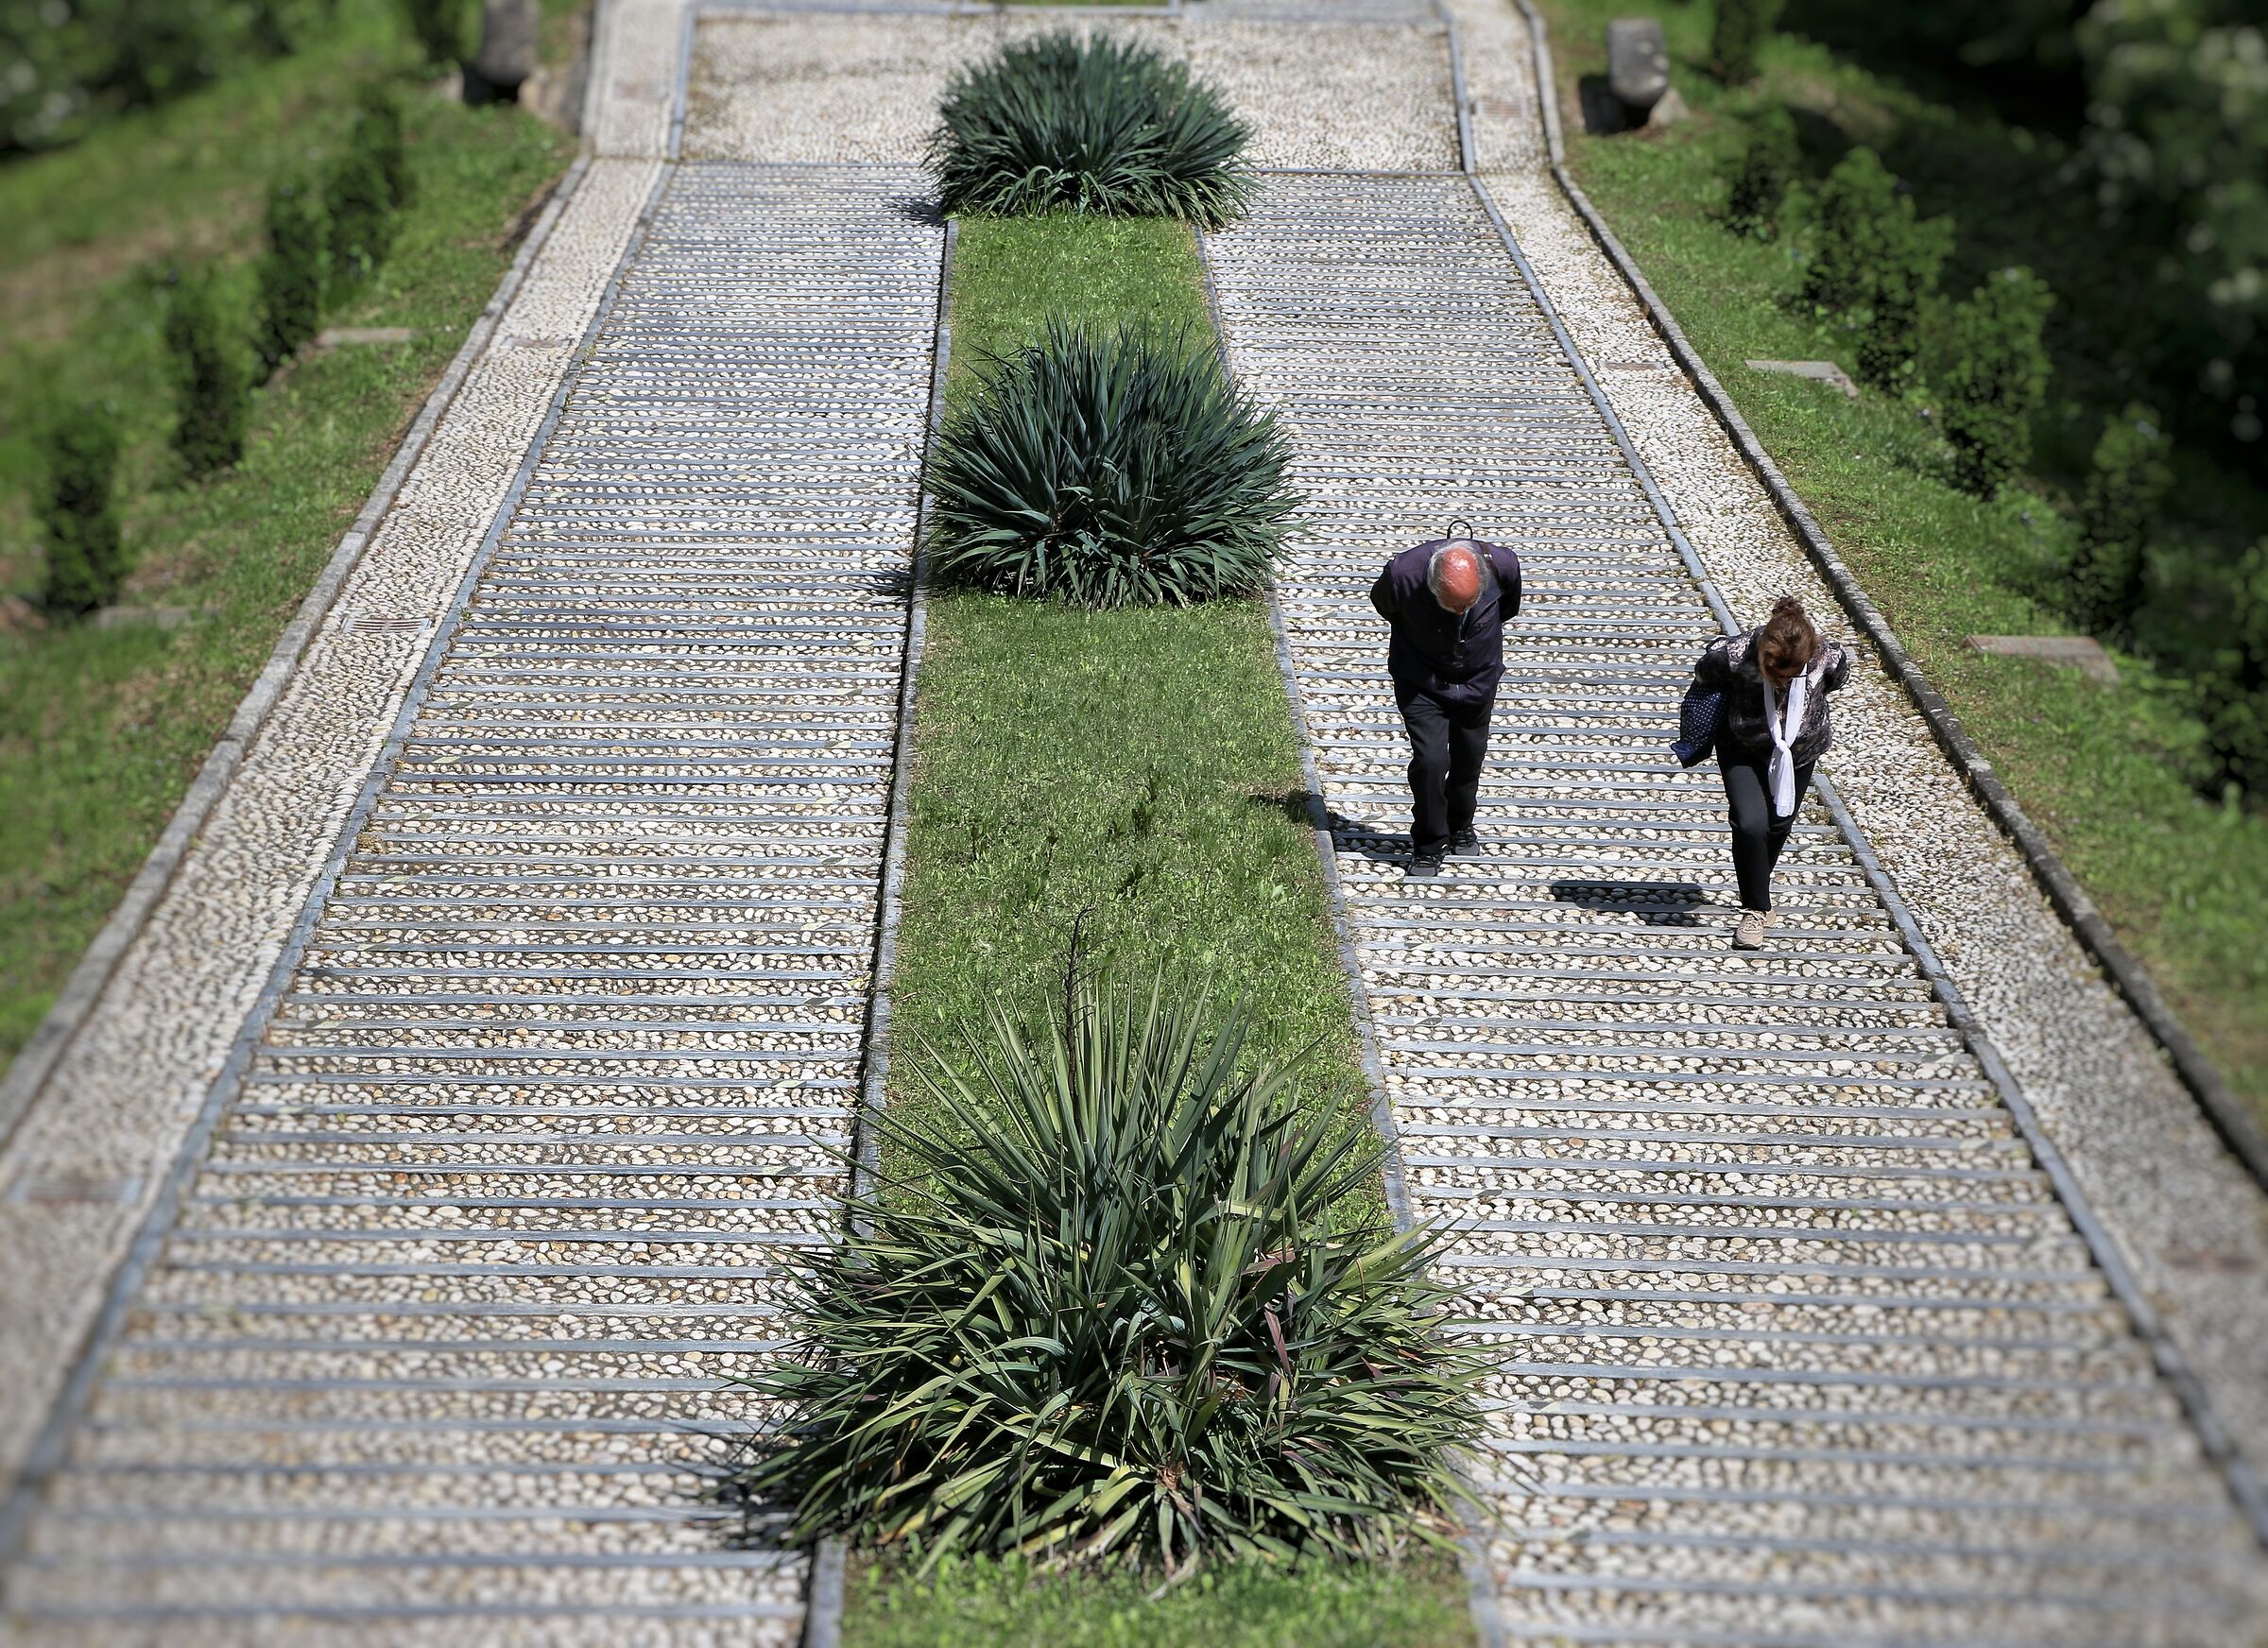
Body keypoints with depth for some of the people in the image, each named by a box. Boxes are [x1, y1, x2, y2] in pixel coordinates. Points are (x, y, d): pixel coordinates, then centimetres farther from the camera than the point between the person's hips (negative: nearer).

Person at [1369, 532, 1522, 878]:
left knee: (1470, 758, 14)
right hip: (1421, 681, -2)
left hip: (1478, 678, 3)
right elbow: (1381, 601, -5)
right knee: (1430, 760, -12)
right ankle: (1428, 846, 5)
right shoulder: (1403, 574, -33)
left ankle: (1460, 827, 39)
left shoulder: (1503, 565, -27)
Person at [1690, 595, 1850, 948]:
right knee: (1750, 824, -19)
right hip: (1742, 751, -2)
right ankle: (1756, 908, 0)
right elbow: (1703, 680, -10)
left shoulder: (1830, 659, -29)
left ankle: (1757, 897, 41)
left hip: (1799, 751, 2)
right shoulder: (1733, 655, -35)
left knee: (1778, 826, 14)